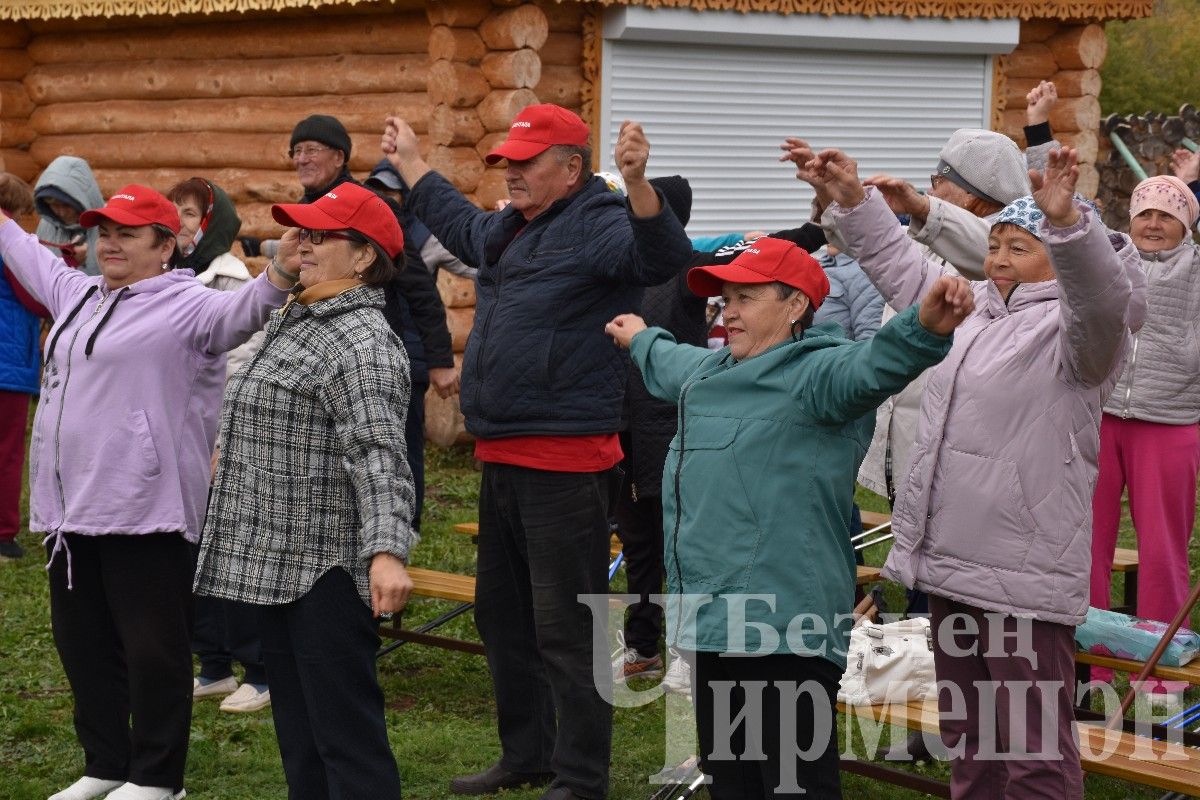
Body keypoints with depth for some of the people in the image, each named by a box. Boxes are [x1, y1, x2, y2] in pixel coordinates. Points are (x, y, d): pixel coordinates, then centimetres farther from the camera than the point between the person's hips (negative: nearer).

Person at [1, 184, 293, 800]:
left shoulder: (185, 307, -8)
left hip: (144, 511, -9)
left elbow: (240, 312, -26)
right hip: (70, 507, 9)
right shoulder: (79, 294, 17)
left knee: (151, 646, 0)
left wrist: (280, 273, -45)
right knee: (81, 640, 16)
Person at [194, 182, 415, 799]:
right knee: (297, 729, 16)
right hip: (275, 563, 10)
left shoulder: (363, 343, -17)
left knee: (344, 731, -8)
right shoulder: (292, 321, 15)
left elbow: (379, 455, -30)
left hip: (328, 569, -10)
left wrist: (387, 552, -41)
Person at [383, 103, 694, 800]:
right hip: (503, 457, 10)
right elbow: (461, 224, 39)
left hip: (565, 466, -10)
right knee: (503, 612, 20)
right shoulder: (509, 230, 15)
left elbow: (664, 257, -32)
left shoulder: (595, 225, -13)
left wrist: (638, 184, -48)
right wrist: (410, 163, 48)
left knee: (565, 626, -6)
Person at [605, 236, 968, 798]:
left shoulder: (814, 374, -10)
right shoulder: (709, 370, 21)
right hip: (712, 625, 10)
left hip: (785, 632, -10)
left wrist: (925, 328, -52)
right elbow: (671, 365, 45)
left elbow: (871, 367, -32)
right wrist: (642, 341, 65)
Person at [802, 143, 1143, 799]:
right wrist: (849, 198, 19)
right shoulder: (969, 308, 16)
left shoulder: (1073, 329, -8)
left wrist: (1069, 223, -47)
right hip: (951, 566, 9)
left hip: (1025, 581, -9)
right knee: (967, 741, 20)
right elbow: (897, 264, 27)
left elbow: (1102, 300, -31)